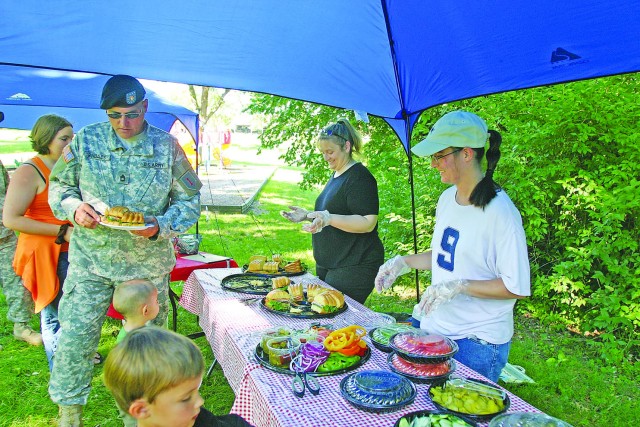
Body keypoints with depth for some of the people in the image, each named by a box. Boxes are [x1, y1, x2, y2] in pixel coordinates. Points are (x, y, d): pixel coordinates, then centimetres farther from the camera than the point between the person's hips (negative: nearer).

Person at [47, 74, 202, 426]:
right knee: (75, 334, 4)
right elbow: (58, 185, 8)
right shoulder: (85, 140, 0)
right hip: (90, 258, 1)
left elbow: (189, 200, 0)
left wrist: (161, 226, -17)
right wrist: (74, 207, -14)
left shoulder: (166, 146, -3)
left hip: (148, 262, 0)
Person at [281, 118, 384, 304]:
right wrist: (307, 215, 13)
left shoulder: (359, 177, -15)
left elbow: (368, 223, -23)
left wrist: (328, 219, -33)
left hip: (353, 268, -10)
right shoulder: (337, 174, 16)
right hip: (327, 265, 10)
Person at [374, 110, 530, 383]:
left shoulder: (500, 211, -20)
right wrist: (403, 263, 5)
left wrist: (459, 286, -24)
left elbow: (516, 287, -18)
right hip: (436, 327, 8)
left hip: (478, 342, -7)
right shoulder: (447, 198, 4)